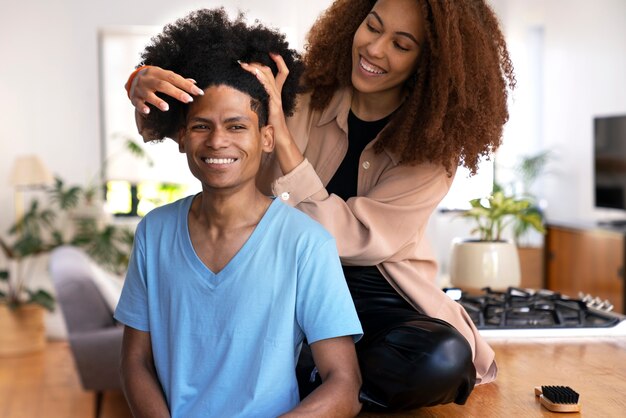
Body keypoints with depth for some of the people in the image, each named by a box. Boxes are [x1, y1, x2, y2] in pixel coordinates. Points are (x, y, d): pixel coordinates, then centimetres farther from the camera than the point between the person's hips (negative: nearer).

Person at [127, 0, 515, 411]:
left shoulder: (434, 144, -7)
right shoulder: (302, 95, -4)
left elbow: (345, 238, -18)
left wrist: (281, 135, -26)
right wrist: (146, 82, -32)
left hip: (377, 299, 0)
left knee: (442, 359, -32)